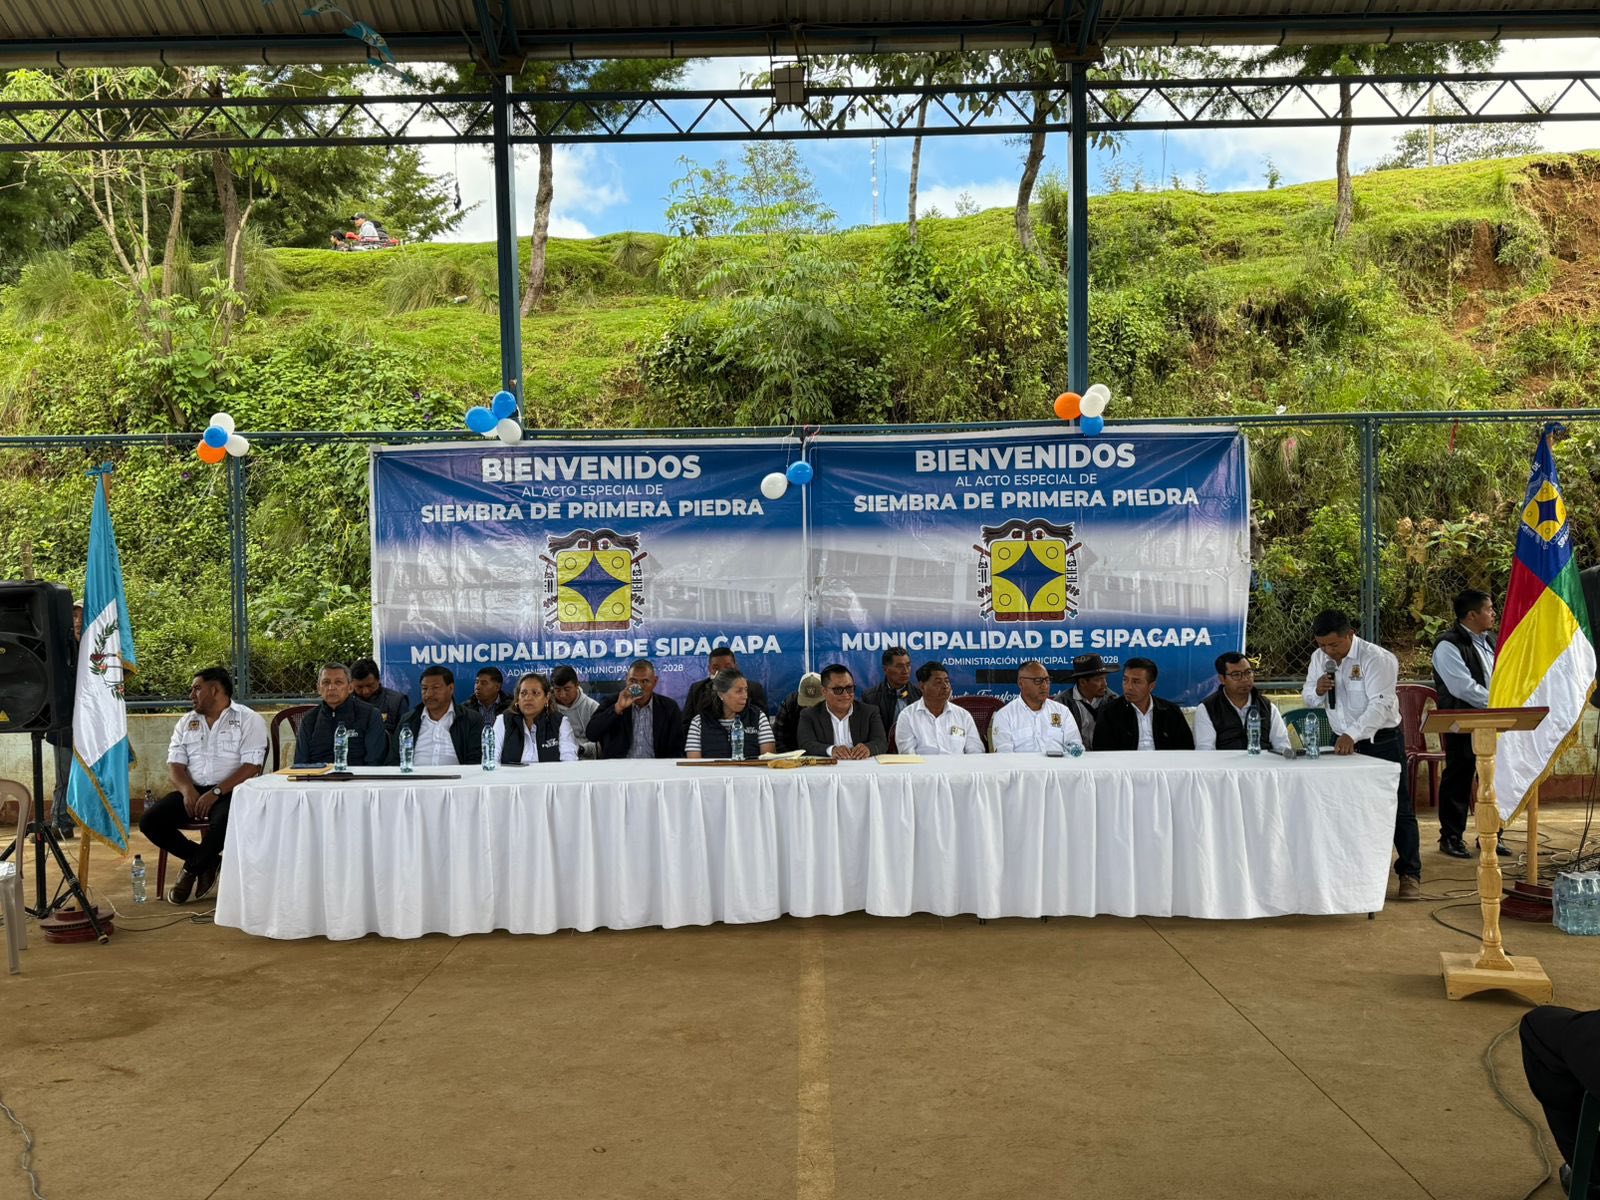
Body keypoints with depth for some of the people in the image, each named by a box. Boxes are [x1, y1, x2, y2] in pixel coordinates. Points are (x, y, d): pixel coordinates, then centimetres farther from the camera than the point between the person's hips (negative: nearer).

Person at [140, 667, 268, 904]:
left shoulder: (248, 720, 1)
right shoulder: (186, 722, 19)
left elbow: (251, 767, -10)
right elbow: (175, 764, 10)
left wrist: (215, 793, -20)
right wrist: (187, 790, -12)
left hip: (230, 791, -5)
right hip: (193, 790, 5)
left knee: (224, 821, -37)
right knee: (149, 822, -18)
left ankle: (192, 869, -8)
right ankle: (207, 862, -3)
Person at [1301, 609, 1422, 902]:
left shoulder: (1377, 659, -18)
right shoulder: (1319, 658, 2)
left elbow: (1380, 704, -27)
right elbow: (1308, 699, 10)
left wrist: (1352, 734, -39)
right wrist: (1318, 690, -14)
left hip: (1382, 742, -6)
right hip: (1342, 741, 6)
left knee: (1397, 808, 0)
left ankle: (1410, 874, 11)